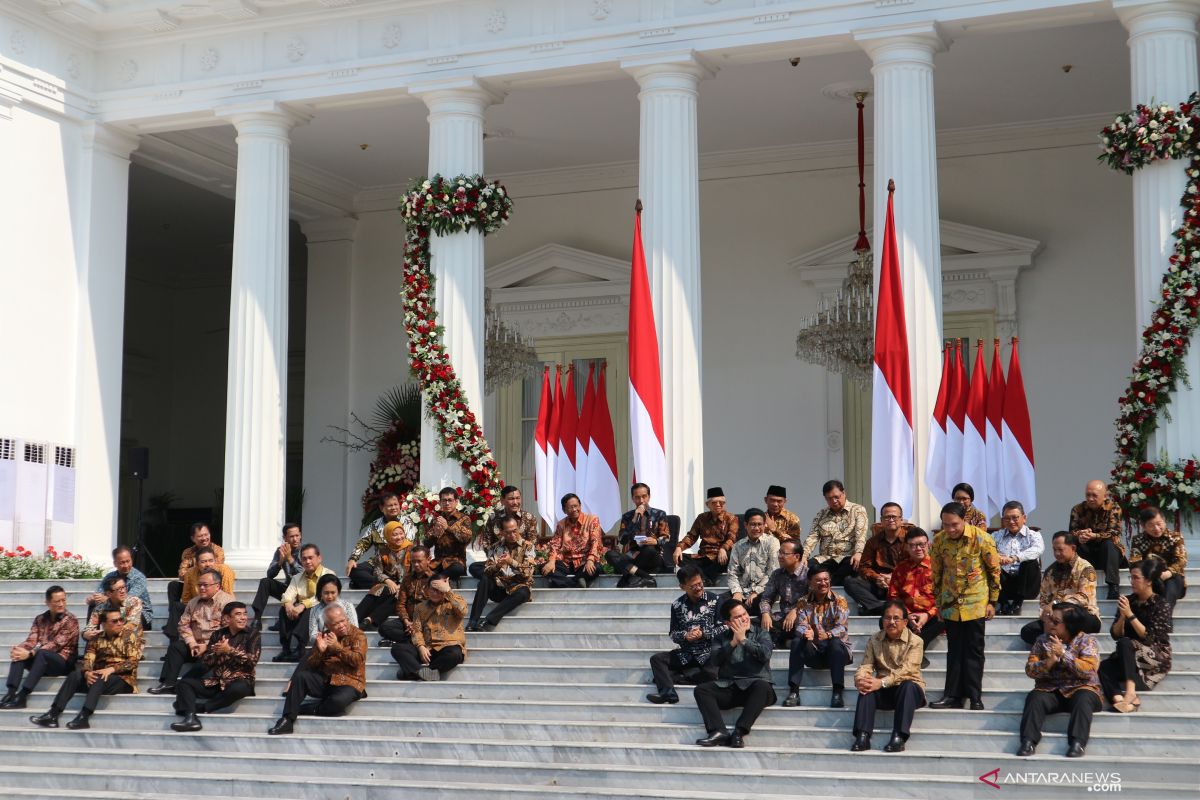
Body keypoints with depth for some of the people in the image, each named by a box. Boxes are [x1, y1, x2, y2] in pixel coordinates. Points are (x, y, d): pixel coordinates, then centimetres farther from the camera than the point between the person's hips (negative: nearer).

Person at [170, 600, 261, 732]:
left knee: (238, 689, -39)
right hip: (215, 681, 4)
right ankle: (191, 717, -35)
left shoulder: (252, 633, 0)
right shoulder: (218, 634, 10)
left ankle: (198, 707, -21)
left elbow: (252, 661, -11)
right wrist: (217, 652, -13)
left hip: (240, 680, -4)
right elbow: (205, 662, 7)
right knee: (184, 684, -11)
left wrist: (229, 650, -14)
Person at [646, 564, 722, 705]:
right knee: (656, 659, -13)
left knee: (713, 673, -34)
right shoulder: (677, 605, 5)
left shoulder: (714, 600, -4)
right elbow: (672, 633, 6)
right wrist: (685, 636, -16)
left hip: (709, 653, -4)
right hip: (685, 654, 4)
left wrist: (703, 634, -18)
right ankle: (667, 692, -32)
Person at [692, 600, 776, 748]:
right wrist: (733, 642, -7)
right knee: (701, 690, -22)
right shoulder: (721, 638, 18)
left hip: (754, 685, -2)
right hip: (728, 687, 2)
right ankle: (719, 731, -38)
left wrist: (743, 640, -5)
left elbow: (765, 654, -8)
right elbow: (714, 661, 0)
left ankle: (739, 732, -42)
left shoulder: (761, 634, 13)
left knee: (763, 686, -36)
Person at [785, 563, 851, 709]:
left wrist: (828, 635, -40)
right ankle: (793, 692, -28)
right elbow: (801, 626, -9)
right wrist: (805, 633, -35)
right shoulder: (803, 602, 4)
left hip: (837, 651, -2)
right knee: (797, 642, -26)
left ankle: (837, 693, -35)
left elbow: (842, 627, -17)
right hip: (813, 653, 2)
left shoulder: (839, 601, -3)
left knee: (835, 642, -35)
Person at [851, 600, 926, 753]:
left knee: (908, 685, -35)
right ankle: (862, 736, -34)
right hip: (884, 694, 3)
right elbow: (865, 666, -5)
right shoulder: (874, 640, 7)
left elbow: (906, 670, -22)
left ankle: (899, 737, -39)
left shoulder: (915, 641, -7)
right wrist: (860, 680, -29)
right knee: (866, 688, -26)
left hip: (909, 689, -3)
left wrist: (882, 682, -35)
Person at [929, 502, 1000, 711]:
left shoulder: (981, 538, -15)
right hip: (951, 603, 3)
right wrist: (938, 602, 11)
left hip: (976, 602, -3)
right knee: (954, 650, 8)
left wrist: (992, 602, -4)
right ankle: (953, 695, 11)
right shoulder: (938, 540, -6)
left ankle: (975, 697, 6)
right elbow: (936, 573, 7)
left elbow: (995, 570, -5)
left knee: (974, 650, 1)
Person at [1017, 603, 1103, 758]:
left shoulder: (1087, 640, 1)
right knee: (1035, 698, -29)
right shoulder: (1043, 640, 10)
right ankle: (1029, 742, -37)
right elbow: (1030, 669, 2)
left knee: (1083, 699, -36)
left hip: (1080, 688, -2)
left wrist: (1063, 654, -17)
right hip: (1050, 690, 2)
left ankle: (1077, 743, -41)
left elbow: (1088, 670, -14)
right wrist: (1049, 662, -17)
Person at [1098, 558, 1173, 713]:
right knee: (1103, 668, -26)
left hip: (1156, 658, -5)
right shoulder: (1129, 601, 6)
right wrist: (1122, 616, -13)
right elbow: (1115, 634, 4)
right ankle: (1126, 700, -46)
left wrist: (1130, 615, -21)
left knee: (1125, 643, -34)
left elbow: (1150, 637, -17)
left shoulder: (1162, 605, -8)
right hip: (1129, 658, 5)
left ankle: (1130, 692, -48)